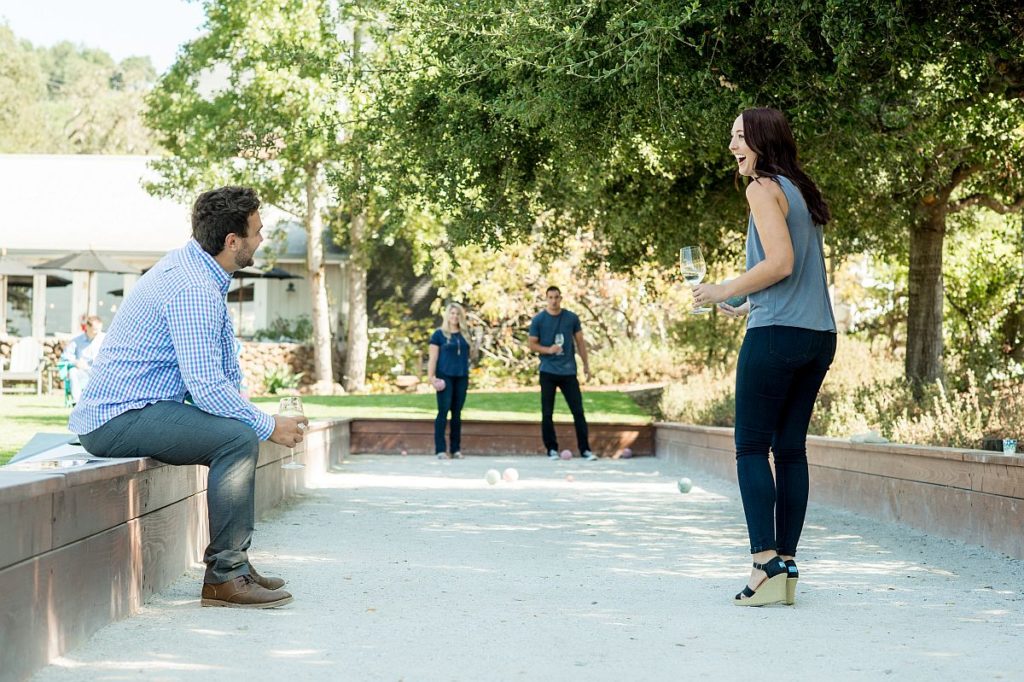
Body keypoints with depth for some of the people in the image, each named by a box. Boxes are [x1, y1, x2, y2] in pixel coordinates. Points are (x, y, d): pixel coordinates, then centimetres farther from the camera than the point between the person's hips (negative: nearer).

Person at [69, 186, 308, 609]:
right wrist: (269, 426, -13)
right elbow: (207, 387, -26)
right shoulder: (194, 290, -21)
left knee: (238, 434, 19)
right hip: (119, 419, -11)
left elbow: (224, 364, 19)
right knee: (239, 438, -22)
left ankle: (232, 561, 19)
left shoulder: (195, 267, 13)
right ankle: (224, 575, -18)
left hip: (111, 412, 11)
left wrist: (259, 422, 7)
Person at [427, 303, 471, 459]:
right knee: (443, 412, -8)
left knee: (457, 413, 7)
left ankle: (456, 449, 11)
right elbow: (432, 357, -2)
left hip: (461, 377, 4)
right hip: (445, 377, -4)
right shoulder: (439, 334, 2)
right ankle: (440, 449, -8)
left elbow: (469, 355, 21)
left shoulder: (465, 335, 14)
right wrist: (431, 377, -10)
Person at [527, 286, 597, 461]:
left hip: (569, 371, 1)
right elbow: (532, 345, 2)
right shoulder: (538, 320, -1)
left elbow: (580, 342, 10)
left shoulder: (571, 318, 3)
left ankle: (585, 449, 1)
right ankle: (552, 449, 13)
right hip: (548, 372, -1)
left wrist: (586, 364, 8)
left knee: (578, 411, -3)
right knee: (547, 413, 3)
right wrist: (548, 350, -16)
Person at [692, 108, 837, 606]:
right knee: (790, 448, 9)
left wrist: (724, 292, -7)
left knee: (752, 447, -3)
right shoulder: (801, 191, 18)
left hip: (776, 336, -8)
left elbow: (780, 262, -17)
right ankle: (787, 565, 9)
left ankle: (767, 562, -11)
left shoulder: (764, 189, -6)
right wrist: (749, 306, 26)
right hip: (819, 336, 8)